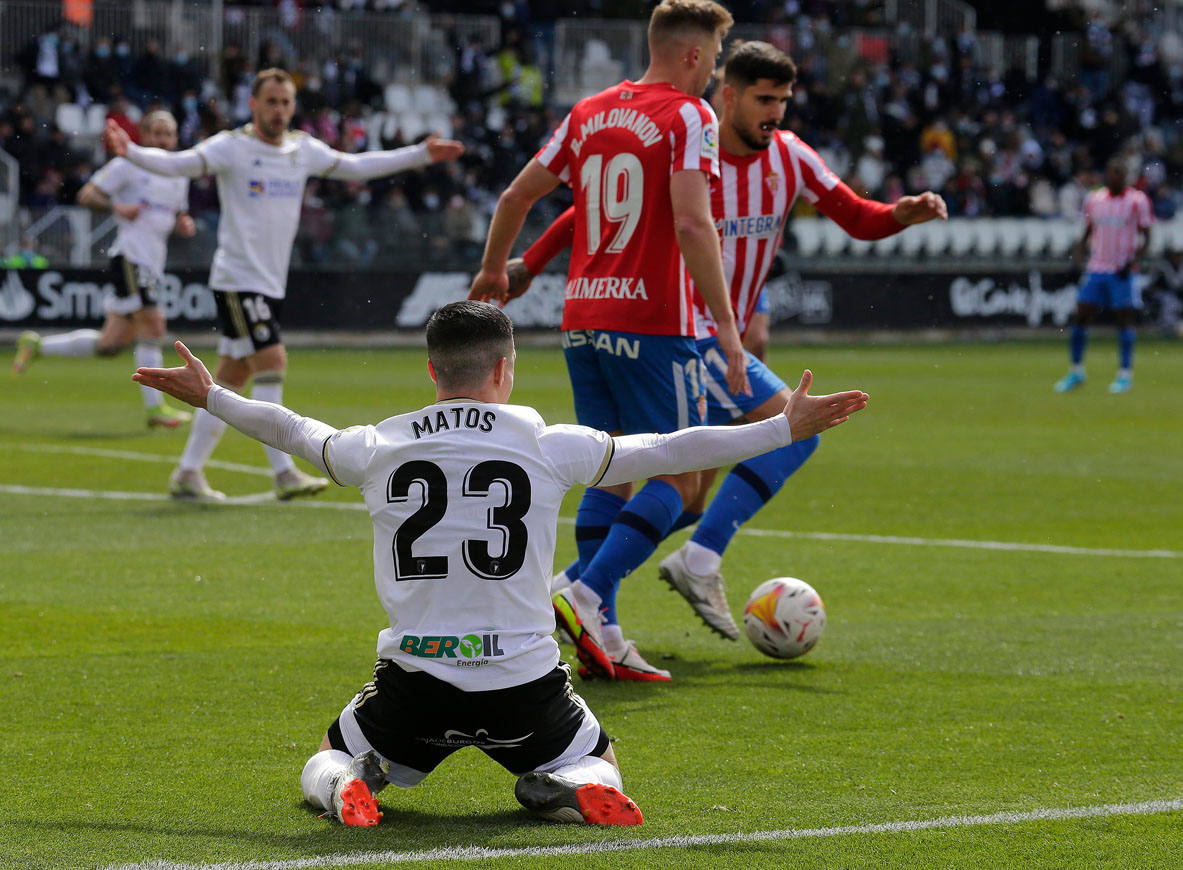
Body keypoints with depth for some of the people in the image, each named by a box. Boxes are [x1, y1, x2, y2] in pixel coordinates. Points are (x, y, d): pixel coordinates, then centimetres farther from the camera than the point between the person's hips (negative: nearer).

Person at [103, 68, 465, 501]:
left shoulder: (304, 150, 9)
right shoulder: (232, 147, -9)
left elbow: (358, 166, 20)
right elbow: (177, 163, -19)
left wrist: (422, 155, 20)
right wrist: (130, 152, -38)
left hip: (271, 284, 7)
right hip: (237, 280, -7)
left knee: (230, 378, 8)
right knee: (272, 363, -15)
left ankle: (188, 473, 13)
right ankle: (283, 473, -13)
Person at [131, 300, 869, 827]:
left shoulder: (380, 447, 2)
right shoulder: (548, 446, -3)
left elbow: (294, 432, 20)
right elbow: (667, 453, 2)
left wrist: (210, 397, 39)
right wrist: (786, 430, 11)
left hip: (415, 684, 1)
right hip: (525, 685, -1)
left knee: (330, 761, 27)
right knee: (597, 763, 26)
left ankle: (347, 787, -10)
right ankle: (570, 791, -11)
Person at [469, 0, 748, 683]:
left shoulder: (589, 113, 13)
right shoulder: (689, 116, -7)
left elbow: (517, 197, 18)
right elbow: (692, 224, -18)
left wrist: (494, 271, 35)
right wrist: (727, 327, -18)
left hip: (584, 319, 7)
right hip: (653, 321, -7)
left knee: (610, 475, 12)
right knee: (678, 475, -1)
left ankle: (602, 640, 6)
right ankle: (585, 599, -17)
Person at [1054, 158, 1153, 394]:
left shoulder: (1138, 201, -3)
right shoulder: (1094, 199, 9)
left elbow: (1145, 237, -2)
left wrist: (1133, 260, -16)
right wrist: (1079, 250, 0)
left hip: (1123, 271, -4)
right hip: (1096, 268, 4)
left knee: (1125, 319, -5)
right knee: (1080, 317, 0)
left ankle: (1125, 374, 2)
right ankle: (1076, 370, 11)